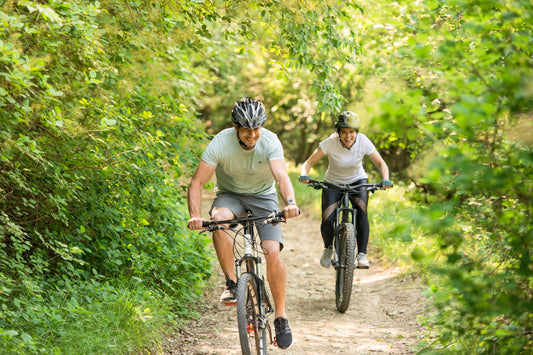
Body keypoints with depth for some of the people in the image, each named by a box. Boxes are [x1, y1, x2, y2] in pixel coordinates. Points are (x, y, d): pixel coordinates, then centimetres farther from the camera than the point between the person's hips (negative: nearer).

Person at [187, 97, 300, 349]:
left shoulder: (270, 142, -23)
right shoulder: (220, 143, -23)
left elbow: (281, 176, -37)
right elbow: (197, 182, -26)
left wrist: (290, 202, -58)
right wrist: (195, 215, -43)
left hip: (263, 196, 0)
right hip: (230, 194, 0)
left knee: (273, 253, -19)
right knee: (218, 218, -37)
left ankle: (280, 316, -4)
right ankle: (231, 283, -24)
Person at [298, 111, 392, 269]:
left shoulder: (363, 142, -21)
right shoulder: (331, 143, -24)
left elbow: (380, 163, -11)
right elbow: (309, 162, -20)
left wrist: (385, 179, -30)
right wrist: (304, 175, -41)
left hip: (357, 181, 0)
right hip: (333, 183, 0)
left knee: (361, 211, -30)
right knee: (327, 221, -19)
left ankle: (362, 254, -25)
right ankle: (328, 248, 14)